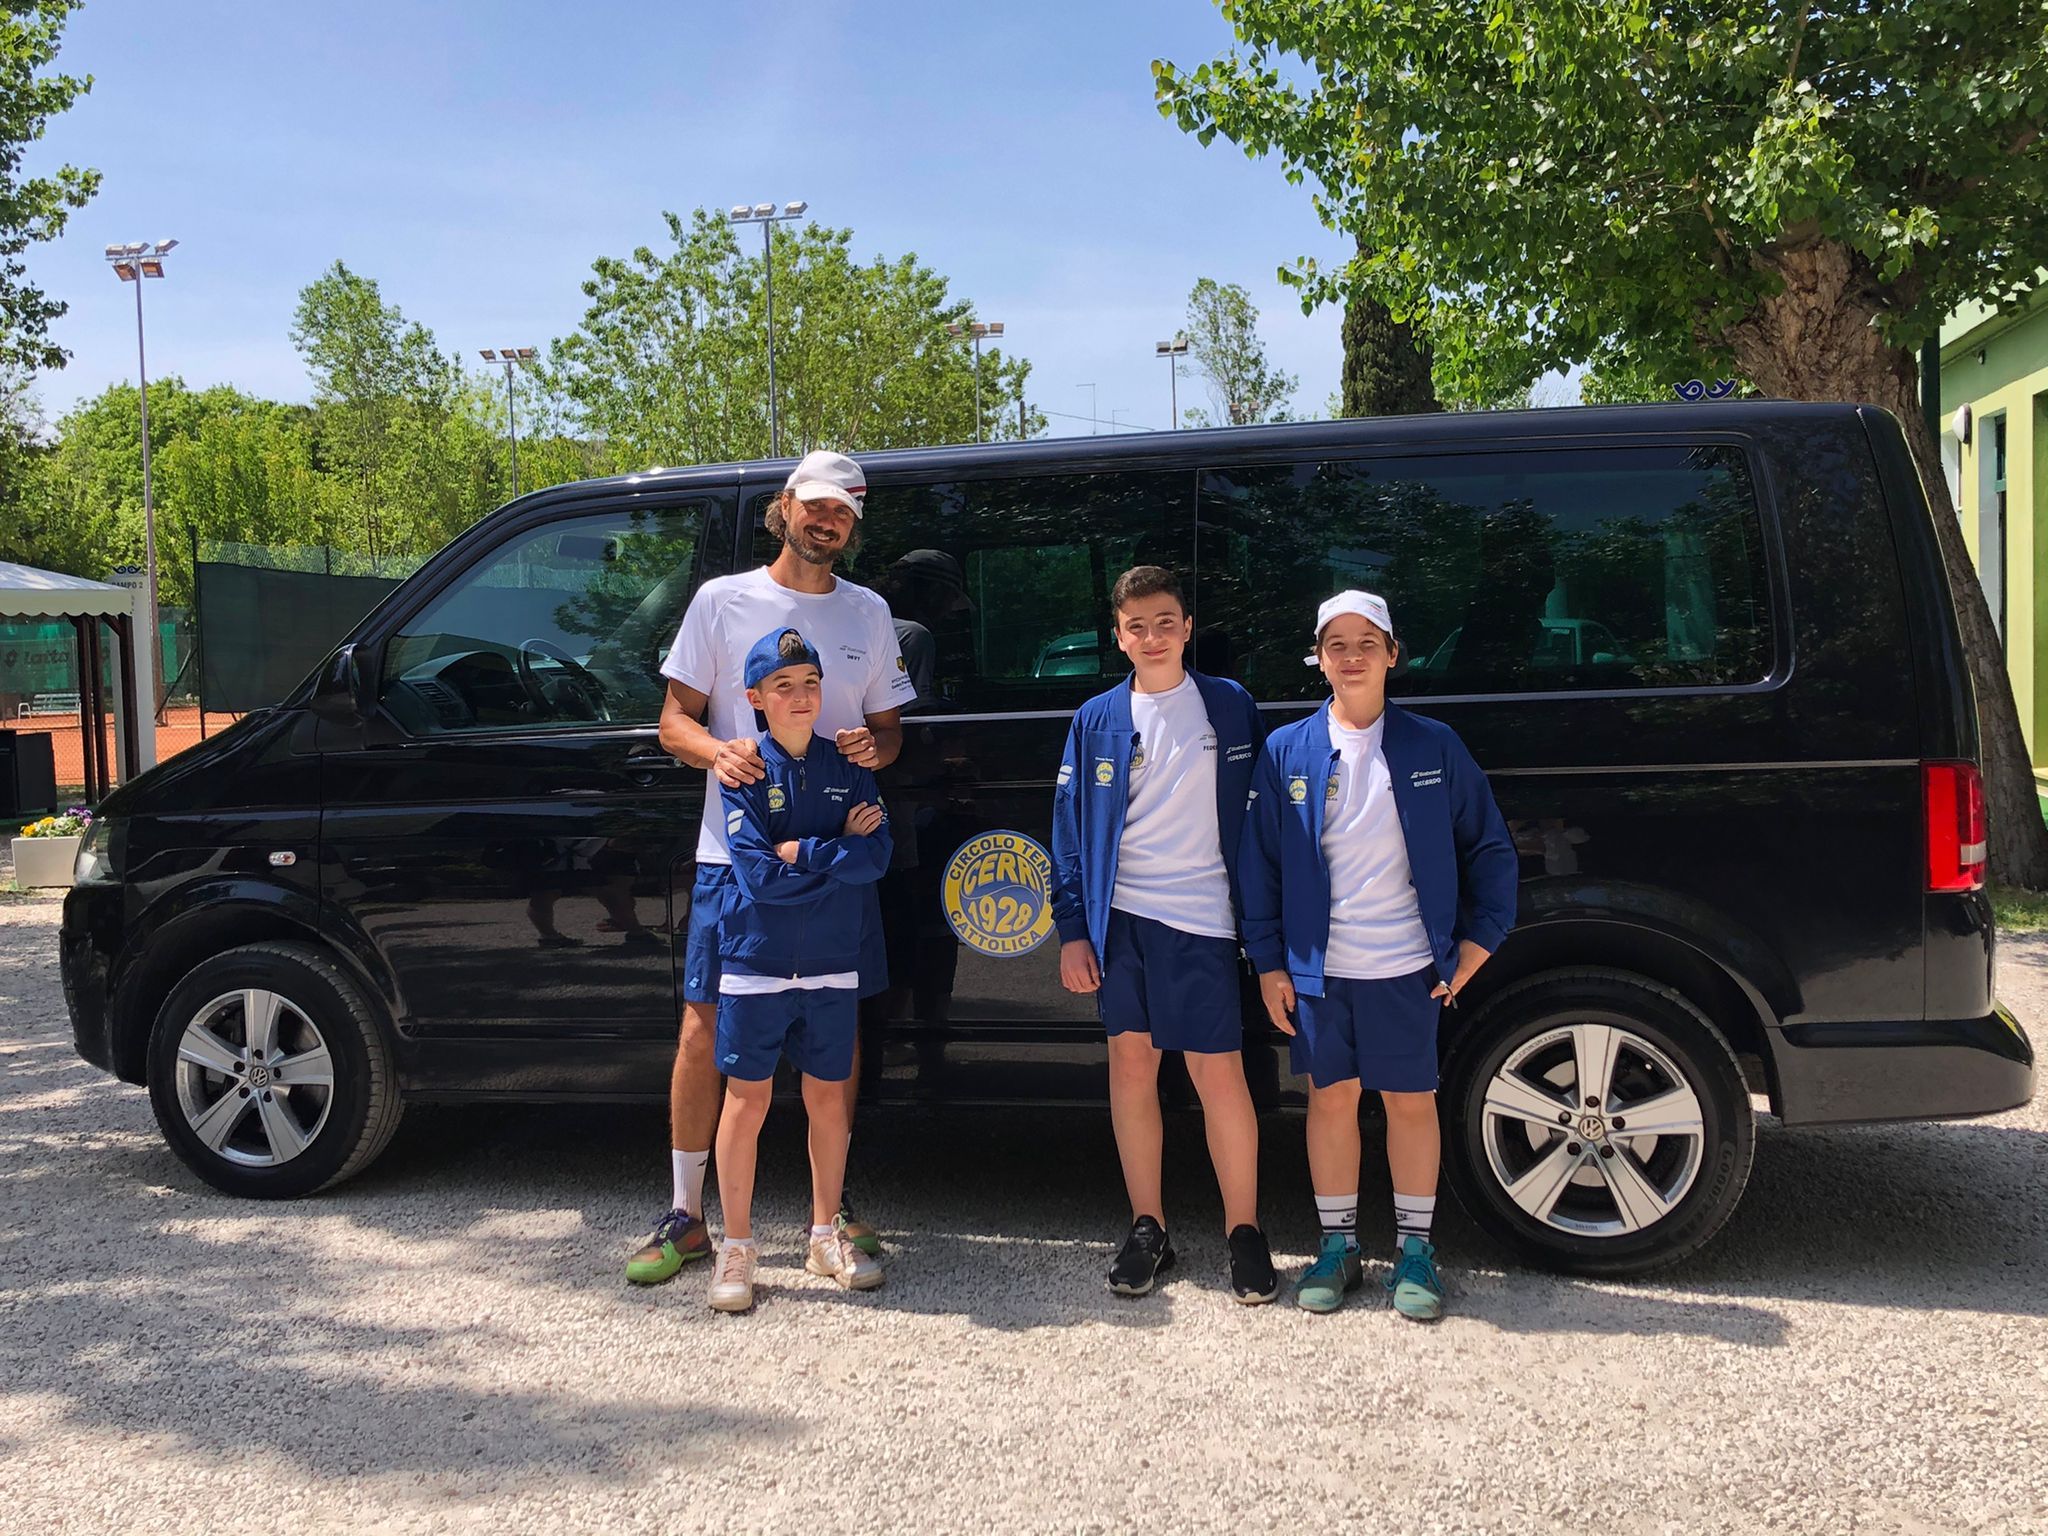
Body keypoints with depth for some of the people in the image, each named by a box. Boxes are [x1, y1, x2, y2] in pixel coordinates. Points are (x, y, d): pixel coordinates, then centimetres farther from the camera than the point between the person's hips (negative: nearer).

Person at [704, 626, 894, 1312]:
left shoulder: (848, 769, 4)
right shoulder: (745, 773, -5)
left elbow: (875, 857, -8)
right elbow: (760, 875, -15)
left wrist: (801, 852, -15)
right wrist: (837, 848, -11)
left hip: (832, 964, 3)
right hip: (756, 960, -3)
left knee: (829, 1098, 10)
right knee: (747, 1100, 3)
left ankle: (826, 1235, 26)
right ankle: (736, 1247, 16)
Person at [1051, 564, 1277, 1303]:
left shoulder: (1230, 706, 2)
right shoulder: (1097, 720, 5)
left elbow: (1258, 812, 4)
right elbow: (1070, 827, 5)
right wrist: (1072, 928, 0)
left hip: (1202, 918, -2)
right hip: (1122, 917, 2)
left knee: (1218, 1074, -1)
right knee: (1132, 1063, 9)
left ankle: (1244, 1231, 16)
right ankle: (1147, 1228, 23)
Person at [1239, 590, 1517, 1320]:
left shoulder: (1433, 746, -1)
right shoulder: (1286, 752, 0)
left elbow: (1488, 845, 6)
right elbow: (1259, 862, 3)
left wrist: (1481, 936, -1)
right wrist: (1269, 962, 0)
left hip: (1407, 963, 0)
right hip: (1318, 965, 1)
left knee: (1410, 1098, 8)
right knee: (1331, 1096, 9)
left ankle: (1414, 1248, 23)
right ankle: (1338, 1246, 24)